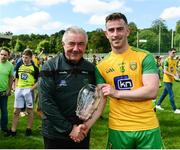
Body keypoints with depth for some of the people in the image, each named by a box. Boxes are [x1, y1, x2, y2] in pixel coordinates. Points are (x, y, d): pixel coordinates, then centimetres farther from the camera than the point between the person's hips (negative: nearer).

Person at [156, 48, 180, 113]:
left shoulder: (174, 61, 10)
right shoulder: (166, 60, -13)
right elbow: (165, 71, -17)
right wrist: (173, 75, -22)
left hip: (171, 80, 8)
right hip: (167, 80, -8)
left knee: (165, 93, 15)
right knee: (171, 95, -6)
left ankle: (158, 105, 27)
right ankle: (175, 109, 0)